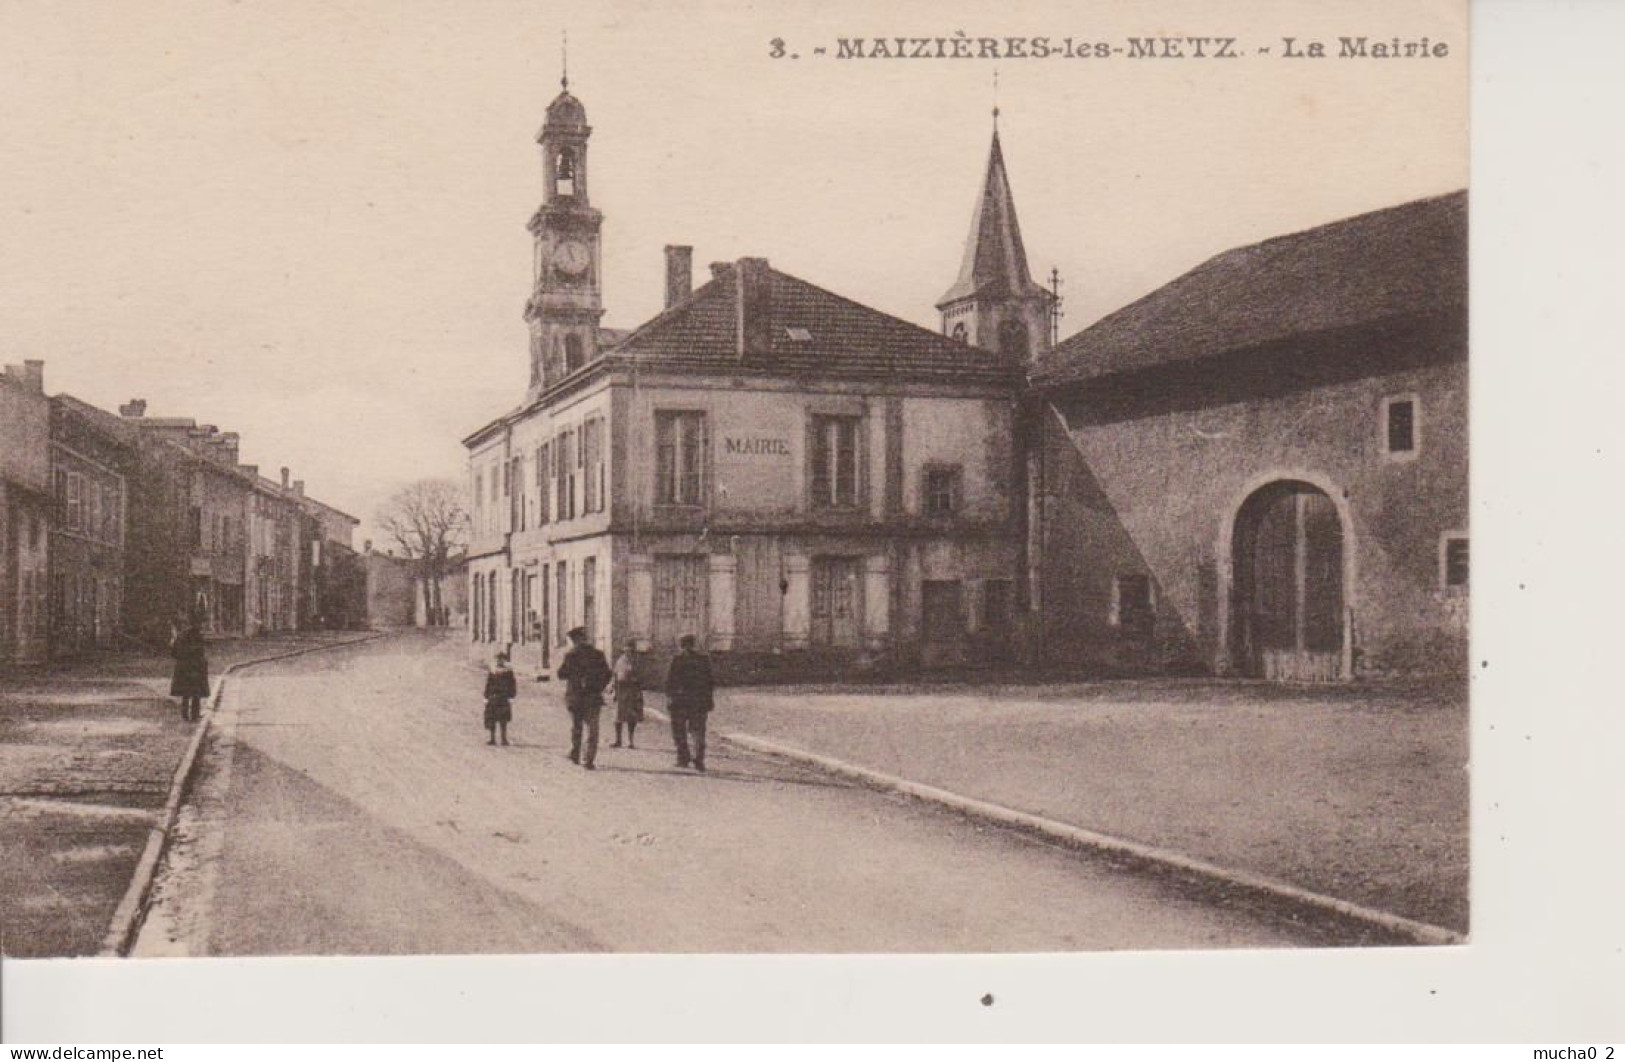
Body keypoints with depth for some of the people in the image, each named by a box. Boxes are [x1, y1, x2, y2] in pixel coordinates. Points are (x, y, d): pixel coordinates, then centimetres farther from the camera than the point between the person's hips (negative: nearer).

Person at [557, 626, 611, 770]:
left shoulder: (571, 656, -6)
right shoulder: (598, 655, 0)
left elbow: (561, 674, -3)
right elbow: (608, 675, 3)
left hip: (575, 697, 0)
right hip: (593, 698, 0)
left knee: (575, 728, 19)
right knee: (592, 729, 1)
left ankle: (575, 755, 29)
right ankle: (588, 759, -9)